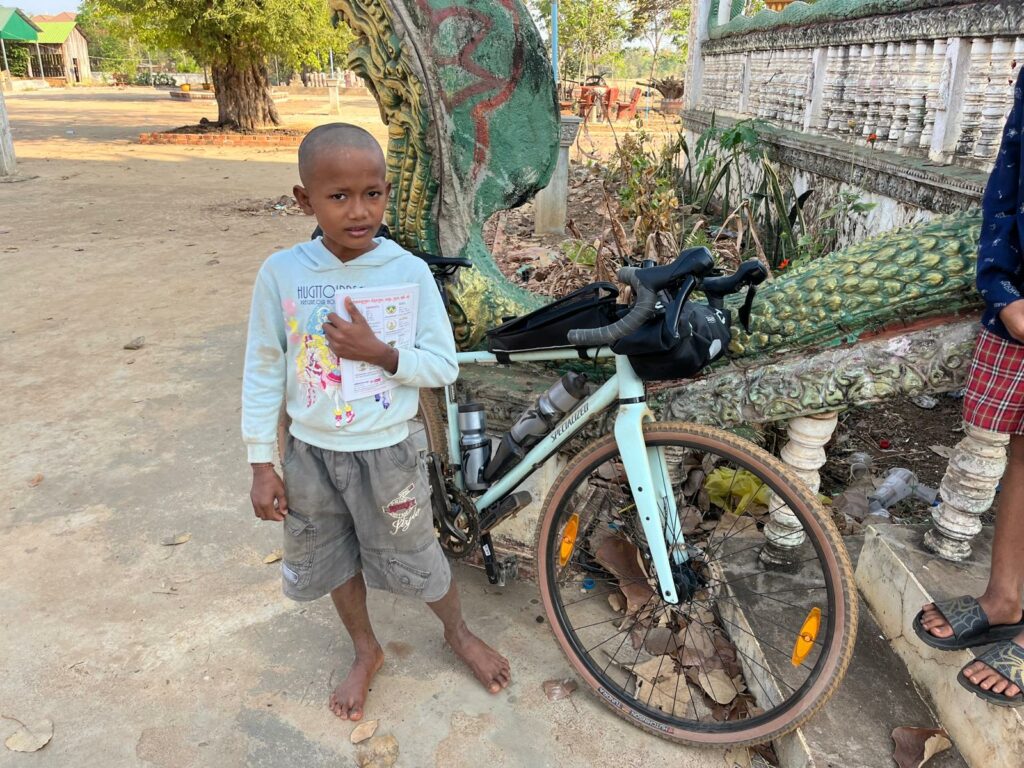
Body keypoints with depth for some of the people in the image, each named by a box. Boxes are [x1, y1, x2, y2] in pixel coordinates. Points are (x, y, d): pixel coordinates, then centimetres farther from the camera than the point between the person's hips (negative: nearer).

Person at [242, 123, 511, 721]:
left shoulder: (409, 271, -15)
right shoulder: (282, 272, -12)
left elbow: (444, 366, -10)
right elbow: (262, 371, -3)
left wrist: (378, 352, -27)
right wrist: (262, 465, -2)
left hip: (385, 452, -2)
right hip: (311, 453, 3)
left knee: (415, 556, 15)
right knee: (333, 557, 20)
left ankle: (459, 633, 45)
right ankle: (366, 652, 47)